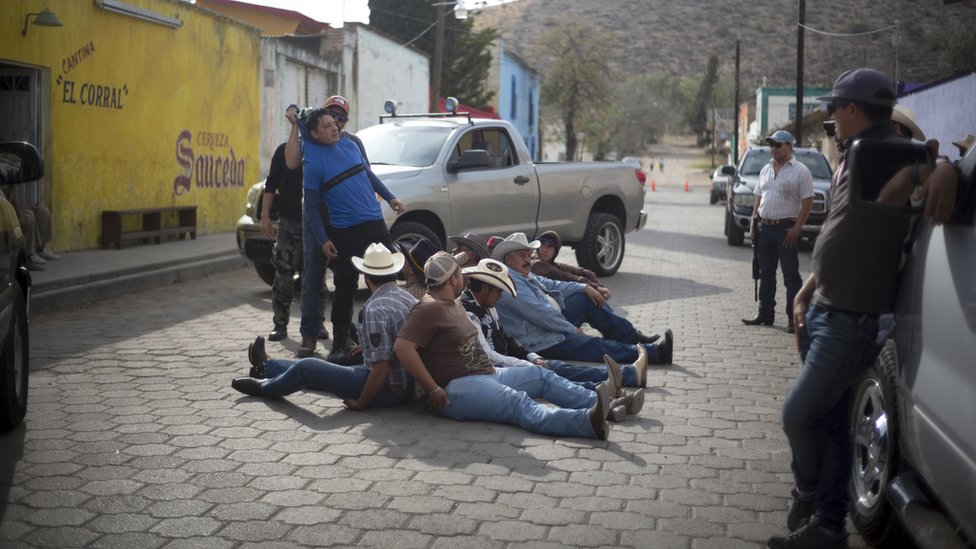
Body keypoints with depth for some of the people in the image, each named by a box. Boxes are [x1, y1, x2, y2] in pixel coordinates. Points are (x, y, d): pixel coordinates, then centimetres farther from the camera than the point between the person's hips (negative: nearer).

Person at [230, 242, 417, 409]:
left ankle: (265, 388, 35)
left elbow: (382, 367, -28)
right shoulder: (407, 298, 3)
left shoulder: (375, 310, -24)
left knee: (307, 367, 5)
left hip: (388, 391, -8)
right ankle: (266, 366, 47)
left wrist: (360, 403, -16)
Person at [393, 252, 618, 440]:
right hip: (457, 387, -11)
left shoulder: (453, 303, 20)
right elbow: (402, 347, -24)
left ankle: (598, 401, -14)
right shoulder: (429, 309, -12)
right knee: (520, 404, -30)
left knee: (542, 376, 3)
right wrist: (433, 389, -22)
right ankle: (589, 422, -51)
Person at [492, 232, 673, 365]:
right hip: (543, 343, -11)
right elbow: (540, 313, -25)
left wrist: (584, 288, 5)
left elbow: (552, 285, 18)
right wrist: (573, 330, -17)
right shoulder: (510, 283, -21)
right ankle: (655, 353, -12)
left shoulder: (525, 276, 13)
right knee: (597, 346, -14)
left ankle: (631, 336, 12)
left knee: (587, 299, 9)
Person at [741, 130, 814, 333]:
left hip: (786, 229, -7)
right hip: (765, 227, 7)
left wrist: (796, 228, -17)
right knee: (766, 273, 12)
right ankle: (765, 314, 21)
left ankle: (794, 318, 2)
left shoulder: (800, 171, -7)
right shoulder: (766, 170, 14)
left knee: (791, 275, -2)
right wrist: (754, 222, 10)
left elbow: (808, 201, -10)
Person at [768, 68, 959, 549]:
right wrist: (807, 291, 17)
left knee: (799, 415, -4)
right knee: (830, 423, 13)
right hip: (824, 311, 9)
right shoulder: (855, 157, 15)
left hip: (851, 320, -9)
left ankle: (809, 501, 21)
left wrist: (945, 167, -47)